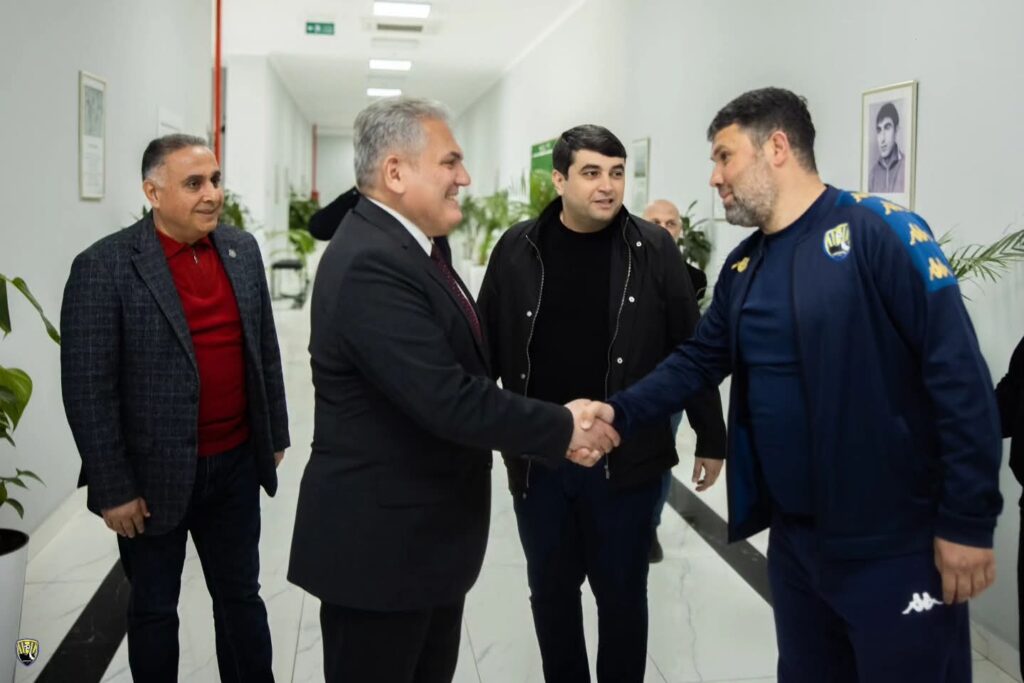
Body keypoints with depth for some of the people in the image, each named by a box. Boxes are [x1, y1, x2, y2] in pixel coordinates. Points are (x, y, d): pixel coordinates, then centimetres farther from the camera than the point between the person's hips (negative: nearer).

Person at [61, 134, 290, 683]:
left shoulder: (242, 250, 2)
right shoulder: (105, 267, -14)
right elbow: (87, 388, -14)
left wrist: (275, 434, 12)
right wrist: (112, 488, -13)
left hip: (237, 464, 4)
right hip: (155, 474, -4)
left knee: (241, 595, 19)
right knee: (154, 608, 15)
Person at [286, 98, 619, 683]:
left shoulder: (413, 245, 8)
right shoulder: (370, 264, -24)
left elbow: (463, 370, 11)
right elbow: (447, 399, -29)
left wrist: (550, 425, 0)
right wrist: (563, 430, -18)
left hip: (427, 533, 9)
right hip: (379, 542, -9)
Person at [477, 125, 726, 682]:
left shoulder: (653, 249, -3)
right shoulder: (518, 249, 0)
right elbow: (487, 347, 5)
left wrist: (711, 439, 4)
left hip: (625, 458, -1)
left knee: (621, 593, 12)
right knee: (550, 591, 16)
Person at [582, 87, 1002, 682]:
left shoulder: (878, 232, -15)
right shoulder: (744, 267, 8)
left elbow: (958, 373, -18)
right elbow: (696, 363, 11)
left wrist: (968, 520, -18)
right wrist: (620, 413, -5)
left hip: (896, 543, -7)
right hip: (794, 537, 7)